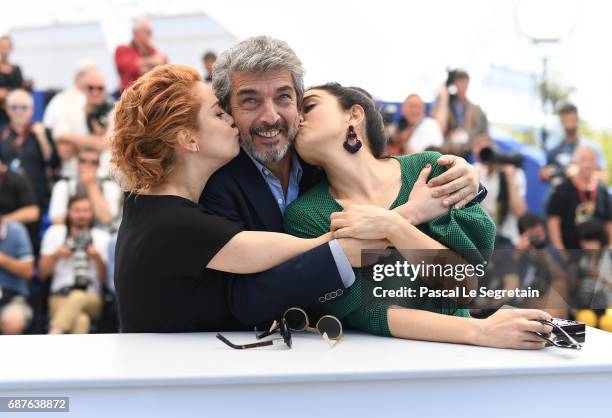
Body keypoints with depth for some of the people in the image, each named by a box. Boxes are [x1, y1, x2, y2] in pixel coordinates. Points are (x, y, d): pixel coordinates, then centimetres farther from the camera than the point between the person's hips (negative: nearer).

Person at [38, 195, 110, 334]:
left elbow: (105, 278, 4)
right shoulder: (55, 233, 12)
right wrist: (55, 256, -7)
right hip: (60, 297, 0)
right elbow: (42, 273, 10)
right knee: (81, 320, -36)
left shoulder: (102, 237, 11)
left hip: (92, 298, 0)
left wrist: (97, 258, -13)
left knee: (78, 297, -39)